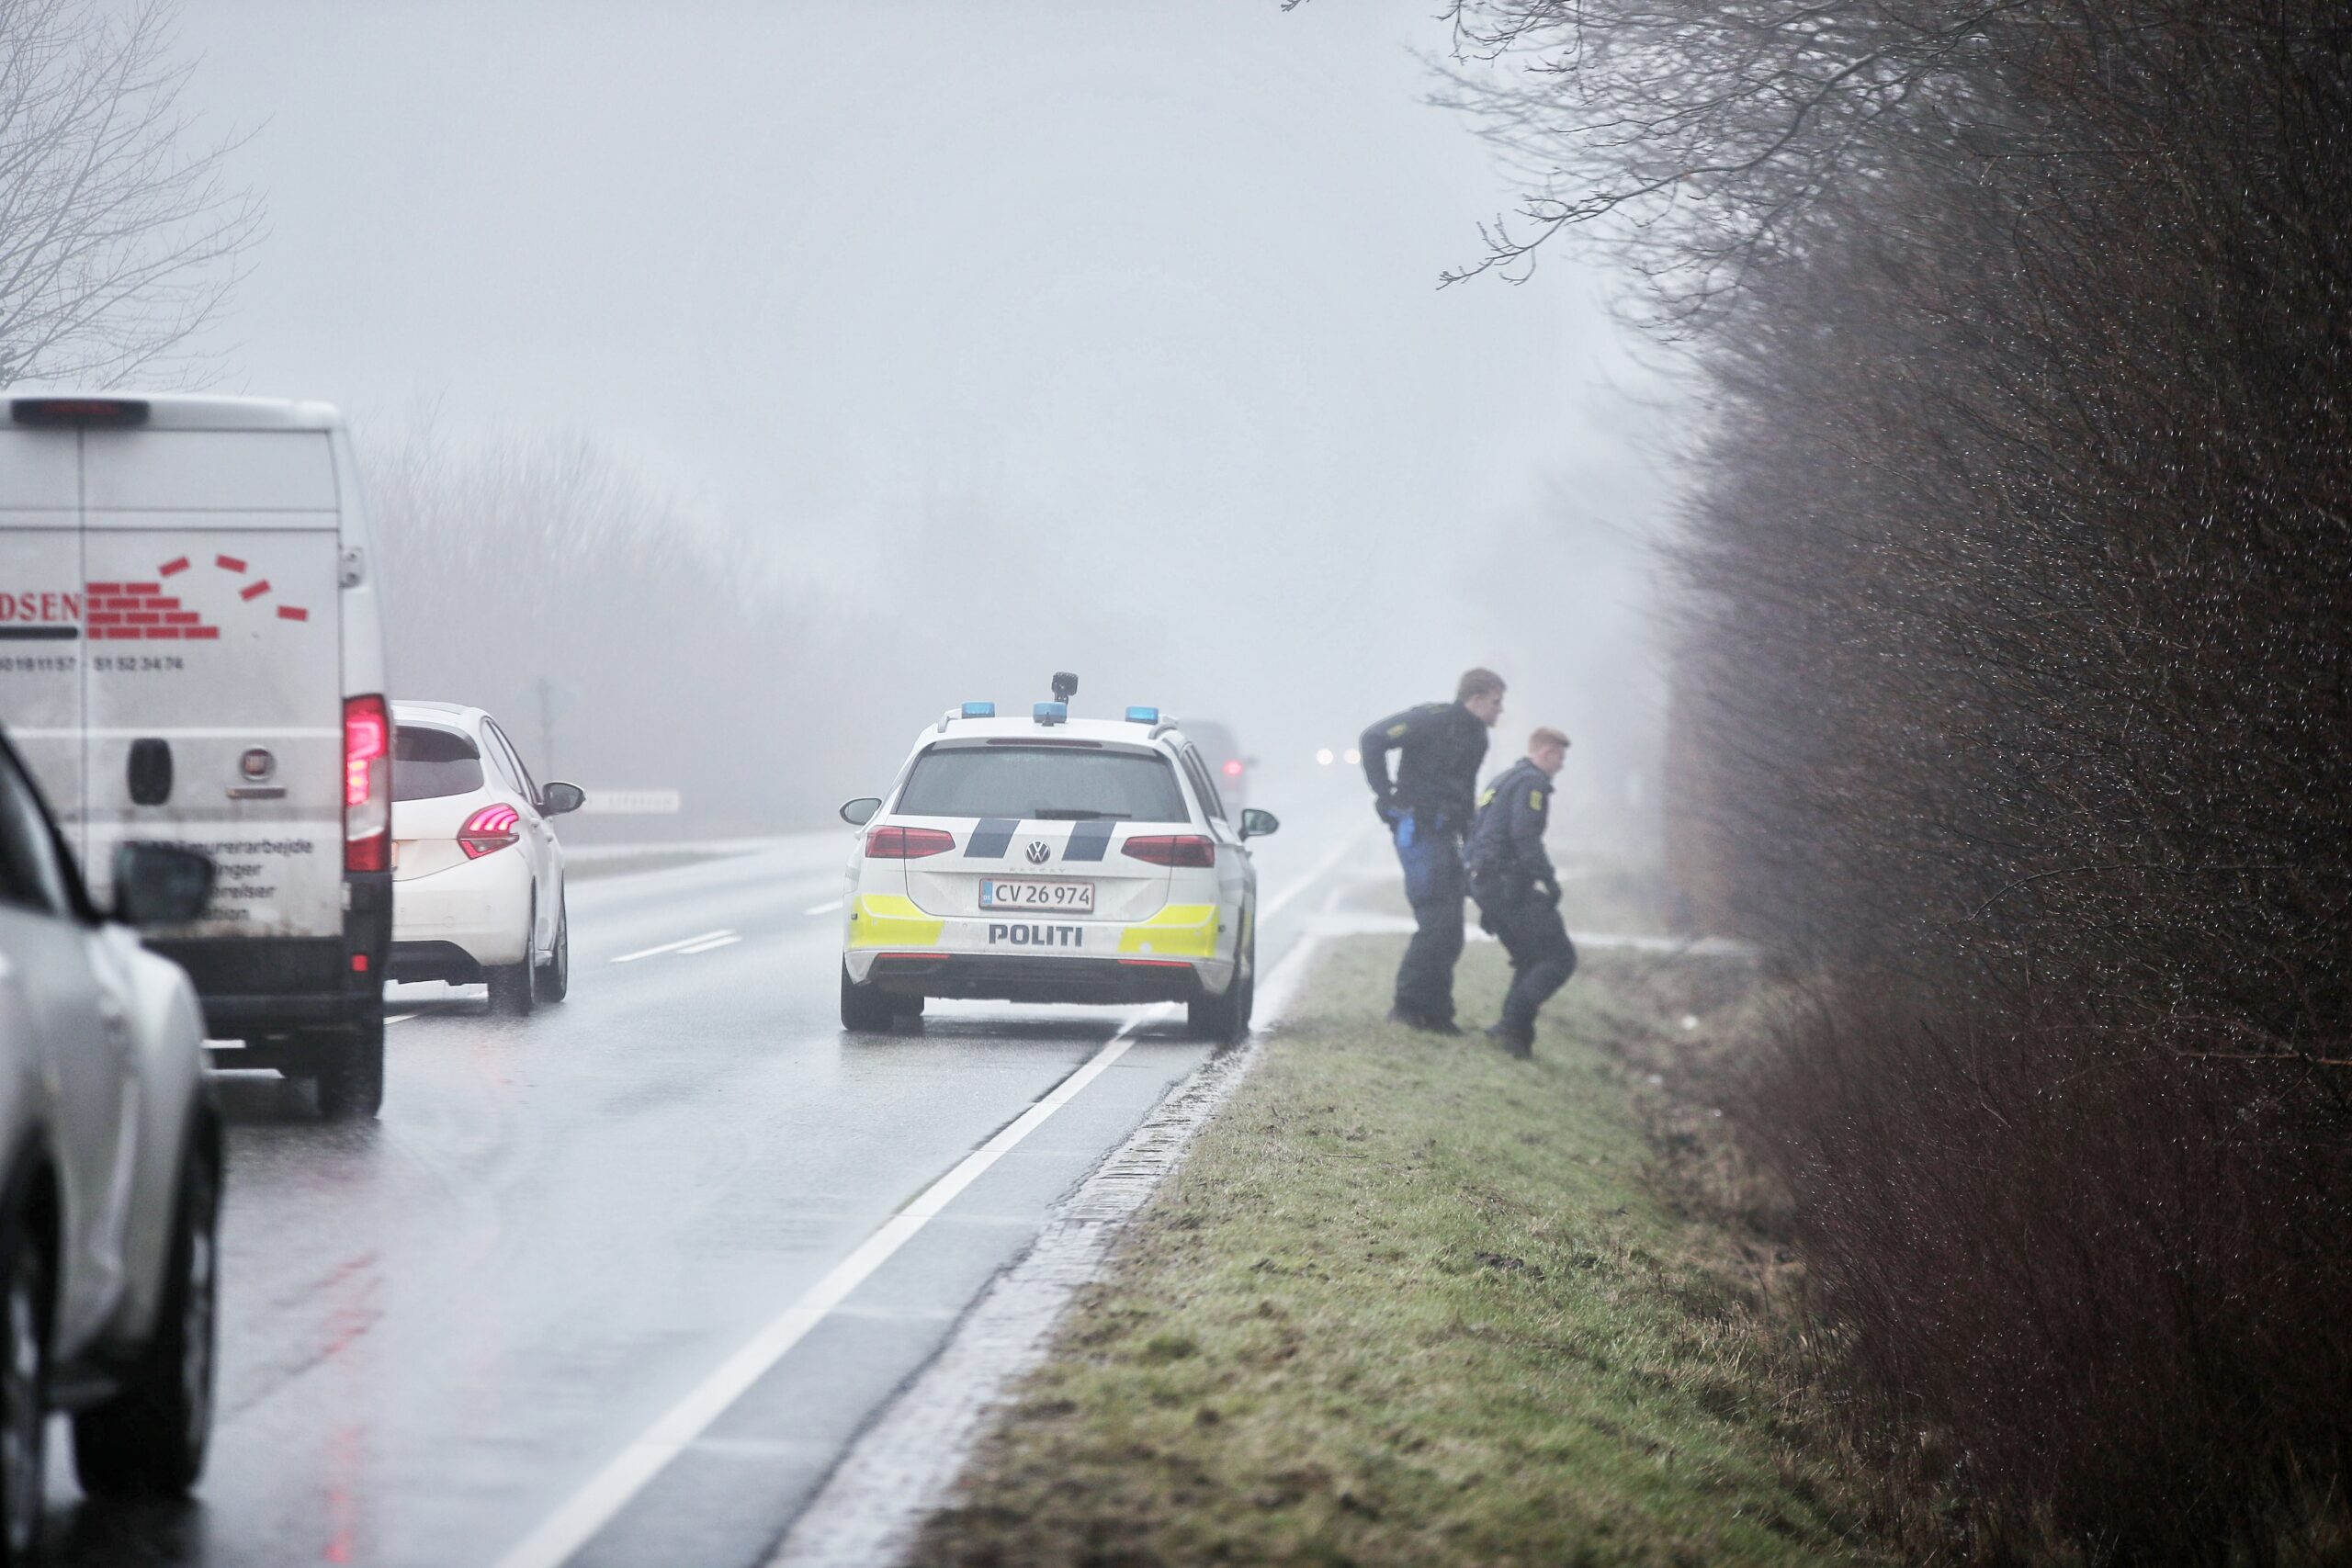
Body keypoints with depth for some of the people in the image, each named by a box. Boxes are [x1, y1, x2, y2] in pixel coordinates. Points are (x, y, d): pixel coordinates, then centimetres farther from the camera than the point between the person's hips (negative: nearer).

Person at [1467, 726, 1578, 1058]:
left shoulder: (1501, 781, 24)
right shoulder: (1532, 782, -7)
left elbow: (1475, 834, 25)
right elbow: (1525, 835, -21)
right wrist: (1547, 878, -22)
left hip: (1483, 881, 10)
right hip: (1512, 883, -10)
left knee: (1530, 962, 16)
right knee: (1559, 957, -10)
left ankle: (1515, 1034, 7)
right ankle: (1513, 1026, -20)